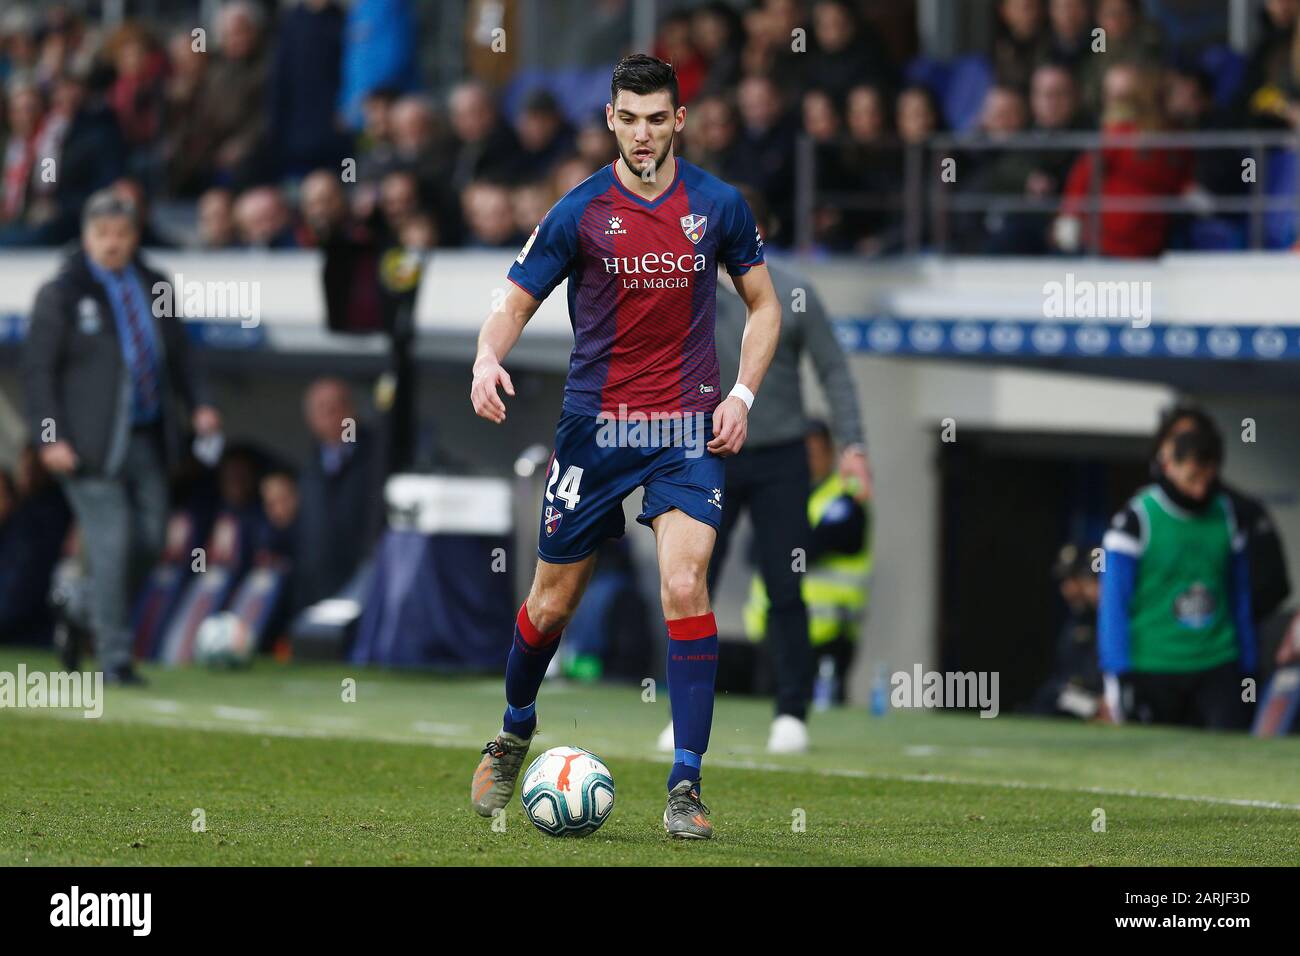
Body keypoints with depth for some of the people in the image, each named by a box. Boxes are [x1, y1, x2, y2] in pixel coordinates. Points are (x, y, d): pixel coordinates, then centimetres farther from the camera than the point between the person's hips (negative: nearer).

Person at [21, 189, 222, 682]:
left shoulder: (154, 287, 11)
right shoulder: (61, 295, -3)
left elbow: (177, 354, 19)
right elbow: (37, 370, -4)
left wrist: (197, 404, 3)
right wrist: (50, 438, -13)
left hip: (148, 439, 5)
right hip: (93, 443, -5)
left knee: (149, 540, 6)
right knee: (111, 547, -8)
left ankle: (90, 618, 28)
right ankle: (115, 658, -1)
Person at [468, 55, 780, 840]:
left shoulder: (718, 206, 0)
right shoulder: (579, 213, -4)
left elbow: (764, 305, 12)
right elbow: (515, 306, 0)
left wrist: (743, 395, -2)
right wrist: (489, 357, -22)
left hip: (689, 427, 0)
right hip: (595, 424, 0)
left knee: (684, 586, -18)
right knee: (552, 603, 8)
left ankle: (686, 786, -13)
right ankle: (515, 733, 38)